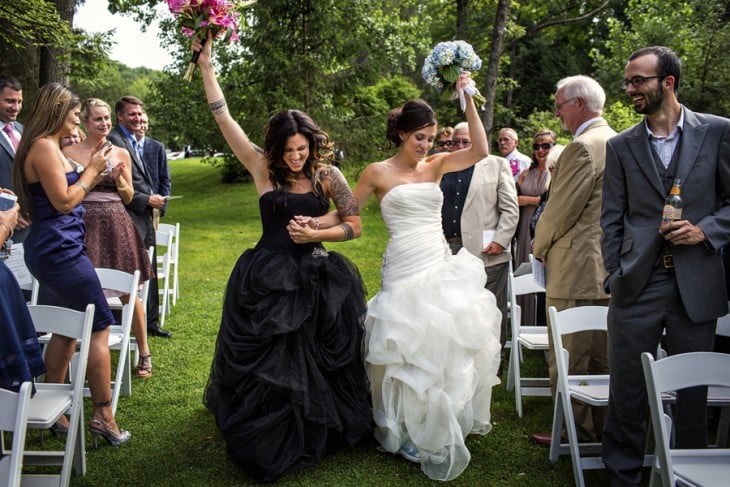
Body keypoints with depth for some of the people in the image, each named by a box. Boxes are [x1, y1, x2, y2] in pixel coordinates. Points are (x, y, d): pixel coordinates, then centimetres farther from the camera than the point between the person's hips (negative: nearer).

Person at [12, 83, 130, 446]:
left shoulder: (49, 147, 16)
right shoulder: (44, 147, -15)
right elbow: (64, 202, -18)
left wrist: (92, 172, 13)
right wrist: (91, 171, -7)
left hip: (53, 250, 11)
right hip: (60, 249, -10)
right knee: (100, 327, -5)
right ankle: (103, 415, -1)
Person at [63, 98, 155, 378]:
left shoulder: (121, 153, 9)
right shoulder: (70, 152, 4)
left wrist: (119, 179, -6)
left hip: (116, 226, 1)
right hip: (84, 226, -1)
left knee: (128, 292, 2)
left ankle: (144, 352, 13)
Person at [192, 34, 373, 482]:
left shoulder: (328, 175, -2)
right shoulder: (264, 169, -4)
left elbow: (355, 225, 2)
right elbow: (223, 117, -7)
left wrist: (317, 233, -14)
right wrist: (206, 63, -9)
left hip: (318, 281, 1)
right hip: (269, 281, 0)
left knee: (317, 364, 7)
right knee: (266, 365, 6)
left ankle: (317, 432, 30)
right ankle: (269, 441, 26)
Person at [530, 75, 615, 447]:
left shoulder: (583, 147, -16)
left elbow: (560, 209, -16)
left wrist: (539, 246, 1)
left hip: (576, 269, -10)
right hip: (608, 267, 10)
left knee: (568, 358, 1)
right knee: (601, 356, 16)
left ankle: (575, 432, 9)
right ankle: (601, 427, 26)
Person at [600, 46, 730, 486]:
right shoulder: (621, 146, 5)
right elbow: (612, 219, 6)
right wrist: (614, 277, 1)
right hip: (638, 285, 1)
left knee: (693, 391, 12)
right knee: (627, 392, 6)